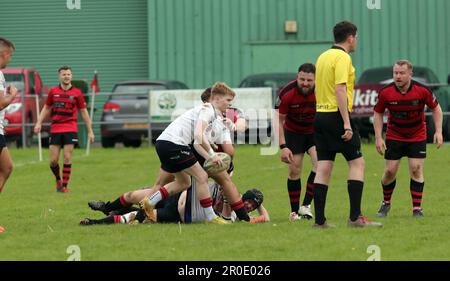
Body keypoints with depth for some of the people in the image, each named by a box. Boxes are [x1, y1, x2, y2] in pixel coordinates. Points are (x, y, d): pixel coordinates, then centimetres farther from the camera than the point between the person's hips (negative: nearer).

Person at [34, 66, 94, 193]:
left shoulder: (77, 93, 1)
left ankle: (64, 186, 1)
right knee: (53, 160, -1)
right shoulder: (53, 91, 5)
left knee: (67, 158, -7)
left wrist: (90, 131, 5)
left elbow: (84, 112, 6)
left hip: (70, 129, -2)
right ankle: (58, 180, 26)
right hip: (55, 129, 2)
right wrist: (39, 123, 4)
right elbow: (46, 108, 16)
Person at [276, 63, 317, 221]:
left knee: (320, 165, -20)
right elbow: (279, 120, -13)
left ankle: (306, 205, -13)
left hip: (315, 131, 0)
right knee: (294, 171, -2)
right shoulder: (286, 93, -24)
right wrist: (283, 147, -20)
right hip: (293, 133, 0)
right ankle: (294, 211, 10)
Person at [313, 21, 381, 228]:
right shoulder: (342, 58, -11)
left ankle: (319, 219, 2)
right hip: (336, 116, -8)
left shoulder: (323, 56, 15)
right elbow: (340, 90, -20)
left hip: (320, 115, 8)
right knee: (357, 163, -1)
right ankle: (355, 217, -7)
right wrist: (347, 124, -22)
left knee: (323, 168, 6)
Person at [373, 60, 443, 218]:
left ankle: (417, 208, -1)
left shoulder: (422, 91, -18)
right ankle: (386, 203, 22)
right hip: (394, 137, 1)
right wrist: (378, 137, -8)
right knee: (390, 171, -1)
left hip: (417, 136, -1)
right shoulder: (385, 93, -16)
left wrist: (438, 131, -11)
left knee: (416, 169, -9)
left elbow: (436, 108, -3)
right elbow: (378, 114, -2)